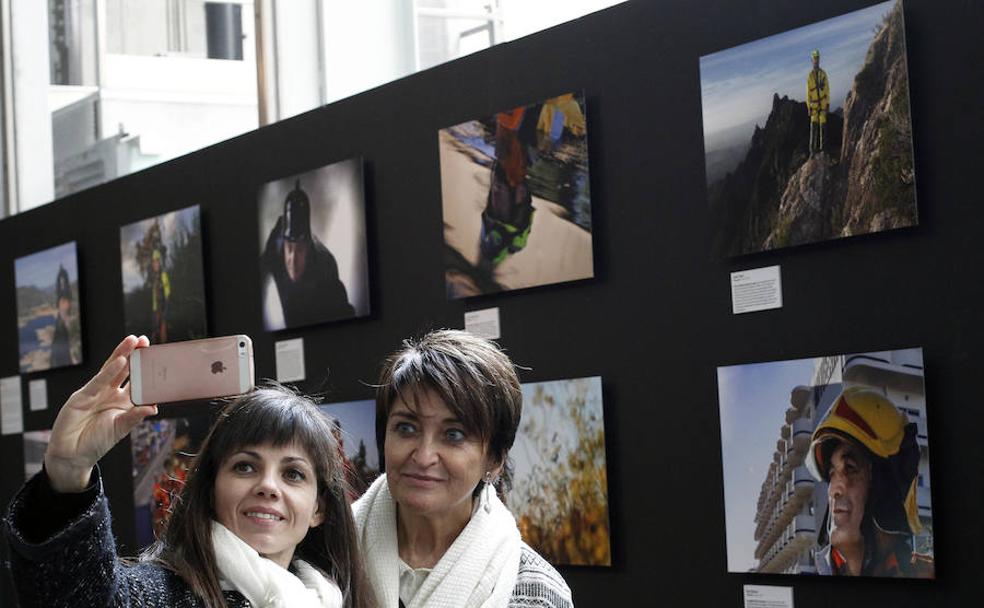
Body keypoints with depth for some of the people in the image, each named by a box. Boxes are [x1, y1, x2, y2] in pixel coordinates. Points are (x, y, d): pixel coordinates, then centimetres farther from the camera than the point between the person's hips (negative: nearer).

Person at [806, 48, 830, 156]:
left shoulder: (823, 74, 3)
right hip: (814, 104, -2)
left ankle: (822, 147, 13)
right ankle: (812, 149, -4)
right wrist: (809, 106, -2)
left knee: (823, 125, 5)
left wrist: (828, 103, 2)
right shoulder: (809, 76, -2)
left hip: (823, 104, 2)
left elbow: (827, 89, 6)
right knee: (814, 126, -6)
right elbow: (808, 92, 0)